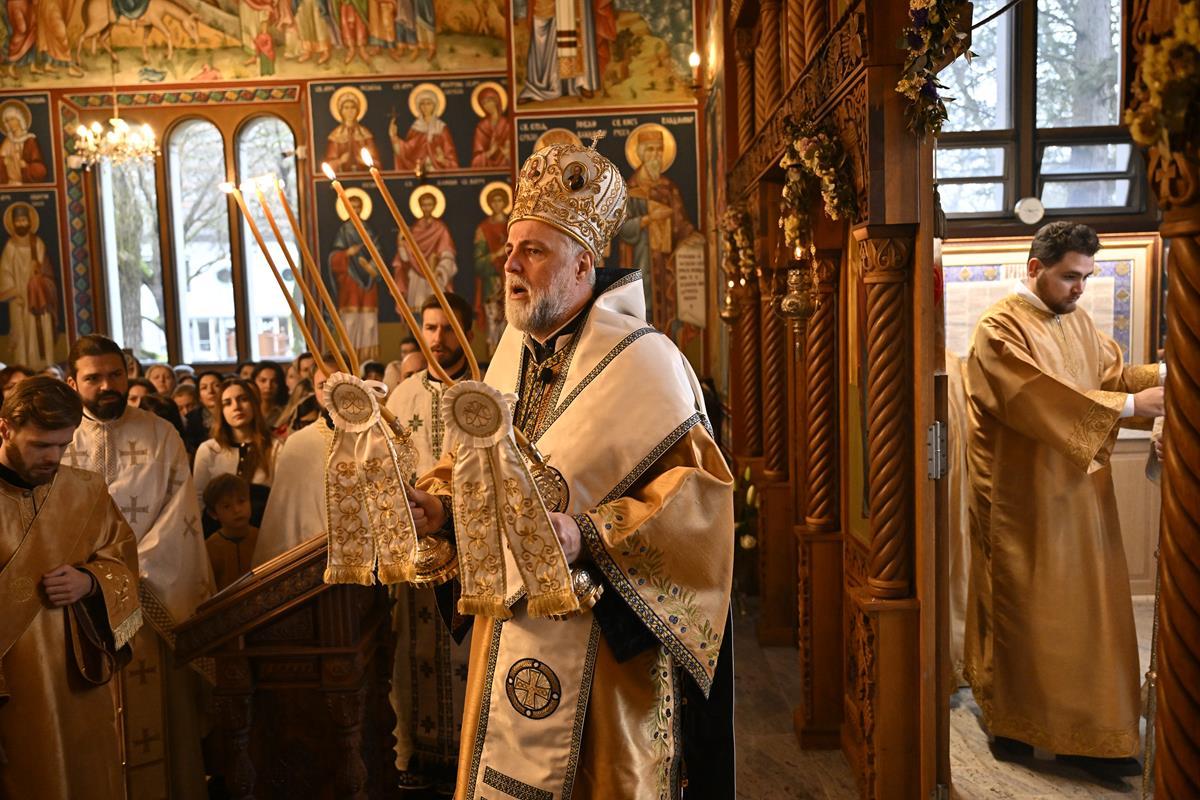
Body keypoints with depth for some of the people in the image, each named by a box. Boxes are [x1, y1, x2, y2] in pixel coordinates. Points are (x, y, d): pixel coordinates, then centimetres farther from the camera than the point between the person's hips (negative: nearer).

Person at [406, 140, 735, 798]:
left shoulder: (641, 360, -16)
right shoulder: (514, 355, 6)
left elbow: (696, 492, -20)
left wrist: (589, 538, -29)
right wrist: (438, 505, -3)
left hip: (602, 637, -6)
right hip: (512, 619, 7)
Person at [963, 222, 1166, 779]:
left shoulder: (1077, 321, 11)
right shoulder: (1000, 328, -15)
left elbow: (1111, 372, 11)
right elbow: (1040, 400, -25)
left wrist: (1161, 376, -8)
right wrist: (1128, 405, -26)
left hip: (1078, 492, 8)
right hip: (1024, 499, -7)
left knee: (1085, 610, 10)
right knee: (1025, 612, 4)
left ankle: (1088, 733, 22)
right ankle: (1010, 725, 21)